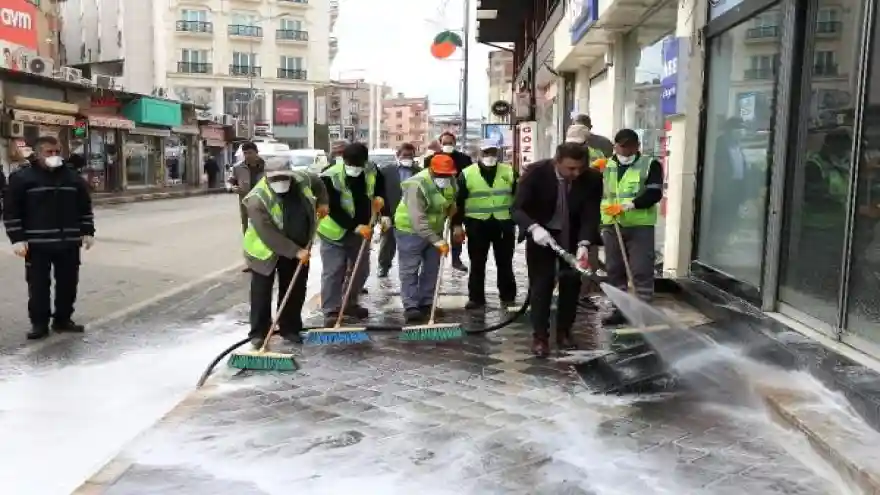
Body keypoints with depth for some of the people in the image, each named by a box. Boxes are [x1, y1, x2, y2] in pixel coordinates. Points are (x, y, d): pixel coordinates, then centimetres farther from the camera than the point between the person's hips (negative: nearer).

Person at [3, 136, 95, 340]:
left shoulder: (73, 177, 10)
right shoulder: (21, 177, -2)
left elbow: (85, 207, 15)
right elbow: (11, 211, -4)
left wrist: (88, 232, 8)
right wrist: (17, 239, -10)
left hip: (69, 242, 4)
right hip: (37, 244, -3)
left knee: (68, 283, 9)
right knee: (38, 285, 1)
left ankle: (63, 320, 22)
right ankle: (39, 324, 12)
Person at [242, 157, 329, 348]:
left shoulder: (302, 180, -12)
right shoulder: (257, 199, -28)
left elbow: (318, 183, 15)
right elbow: (269, 235, -31)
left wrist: (322, 203, 5)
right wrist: (295, 251, -32)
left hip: (298, 248, 5)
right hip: (266, 251, -4)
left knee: (295, 291, 10)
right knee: (262, 293, 3)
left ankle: (290, 329, 24)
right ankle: (258, 333, 14)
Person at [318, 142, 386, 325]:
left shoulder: (372, 172, -7)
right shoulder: (330, 176, -23)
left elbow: (381, 184, 18)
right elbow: (333, 209, -25)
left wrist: (379, 197, -4)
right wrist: (355, 226, -31)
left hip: (362, 230, 6)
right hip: (335, 231, -5)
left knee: (361, 269, 14)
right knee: (333, 272, -6)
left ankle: (350, 304, 32)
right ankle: (331, 311, 3)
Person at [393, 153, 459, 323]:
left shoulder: (451, 181, -7)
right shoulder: (417, 185, -30)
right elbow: (418, 220, -36)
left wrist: (451, 209, -3)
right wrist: (437, 241, -37)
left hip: (434, 229, 7)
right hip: (411, 230, -7)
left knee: (432, 269, 10)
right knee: (410, 270, -5)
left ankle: (427, 303, 20)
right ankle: (411, 307, -2)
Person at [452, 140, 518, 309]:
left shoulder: (509, 171, 5)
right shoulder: (467, 174, 0)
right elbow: (458, 201, 1)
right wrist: (457, 225, -3)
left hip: (504, 224, 1)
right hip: (477, 224, -1)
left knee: (505, 263, 9)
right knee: (477, 264, 4)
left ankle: (508, 296, 19)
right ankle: (476, 298, 12)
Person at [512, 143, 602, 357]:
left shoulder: (593, 178, -21)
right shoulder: (536, 172, -26)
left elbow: (591, 214, -19)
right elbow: (517, 208, -25)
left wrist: (584, 243, -35)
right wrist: (534, 228, -44)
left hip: (574, 235, 3)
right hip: (541, 233, -2)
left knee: (571, 283, 6)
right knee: (541, 283, -6)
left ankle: (564, 332, 20)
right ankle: (540, 336, 3)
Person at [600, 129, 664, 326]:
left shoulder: (650, 165, -3)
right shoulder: (606, 166, 10)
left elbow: (654, 194, -13)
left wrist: (628, 206, -25)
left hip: (640, 226, -4)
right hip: (611, 226, 4)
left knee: (642, 271, -4)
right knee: (614, 270, 10)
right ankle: (620, 309, 21)